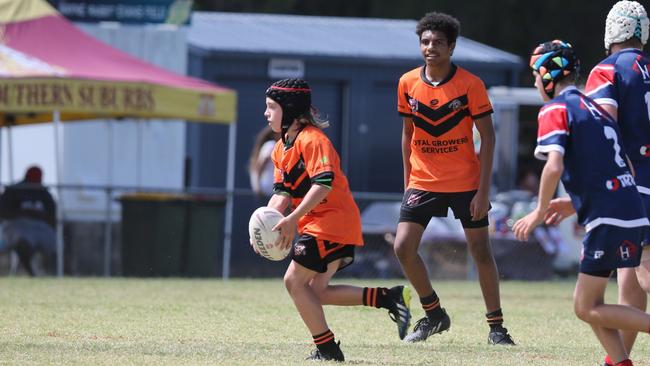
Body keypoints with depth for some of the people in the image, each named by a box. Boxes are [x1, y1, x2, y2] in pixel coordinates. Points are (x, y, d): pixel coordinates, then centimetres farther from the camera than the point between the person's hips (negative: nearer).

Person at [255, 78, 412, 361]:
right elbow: (282, 192, 12)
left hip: (333, 221, -10)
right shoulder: (281, 149, 15)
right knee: (315, 291, 9)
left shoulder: (311, 140, -16)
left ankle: (327, 349, -5)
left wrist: (292, 219, -33)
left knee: (295, 280, -10)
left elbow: (324, 183, -28)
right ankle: (390, 298, 8)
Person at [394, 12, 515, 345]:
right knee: (403, 246, -9)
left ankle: (496, 326, 12)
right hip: (422, 181, 3)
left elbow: (487, 136, -8)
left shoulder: (470, 85, -11)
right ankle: (433, 314, 10)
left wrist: (483, 190, -14)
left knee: (480, 251, 0)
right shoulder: (407, 84, -1)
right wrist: (407, 181, 8)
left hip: (466, 183, -3)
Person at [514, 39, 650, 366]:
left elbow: (554, 166, -17)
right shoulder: (595, 108, 22)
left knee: (588, 309, -4)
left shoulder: (555, 109, -3)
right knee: (587, 303, 15)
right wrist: (574, 203, 27)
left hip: (608, 218, -8)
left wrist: (540, 212, -4)